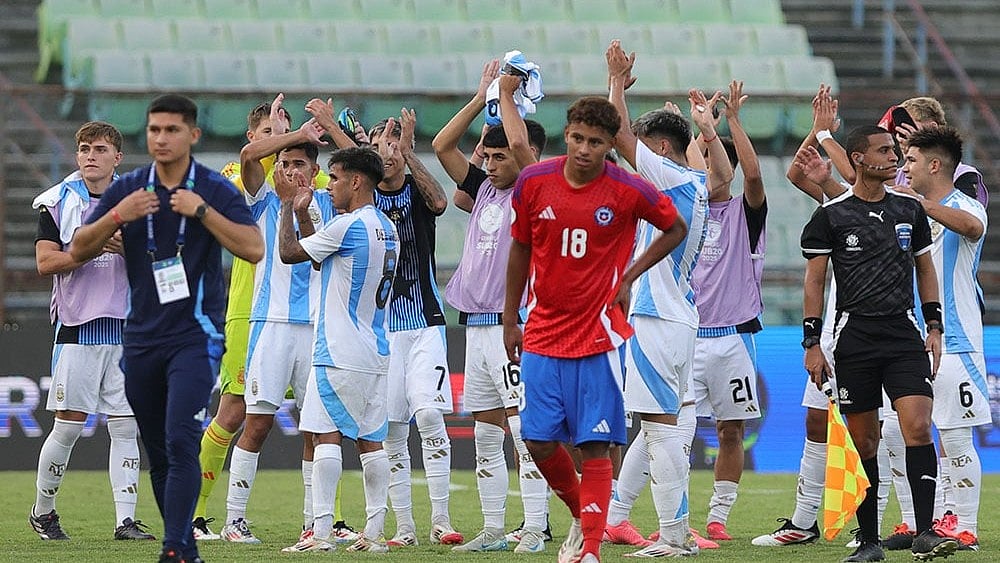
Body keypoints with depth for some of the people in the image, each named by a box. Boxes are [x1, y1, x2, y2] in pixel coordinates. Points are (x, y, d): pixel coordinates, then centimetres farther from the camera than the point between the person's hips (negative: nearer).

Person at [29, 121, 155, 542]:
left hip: (126, 328, 2)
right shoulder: (57, 202, 1)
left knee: (125, 426, -1)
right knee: (69, 424, -3)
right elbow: (45, 262, -6)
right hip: (77, 327, -2)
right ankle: (42, 510, 14)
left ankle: (126, 519, -1)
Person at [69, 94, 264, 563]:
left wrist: (202, 211, -18)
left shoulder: (216, 190, -2)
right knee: (157, 454, 8)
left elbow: (254, 248, -12)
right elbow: (78, 250, 4)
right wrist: (118, 216, -12)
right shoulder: (126, 190, 7)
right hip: (141, 339, 4)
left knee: (181, 441, -18)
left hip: (196, 335, -4)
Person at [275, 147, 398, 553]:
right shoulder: (387, 229, 14)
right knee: (370, 441, 8)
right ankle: (374, 532, 5)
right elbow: (322, 259, 25)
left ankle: (320, 531, -13)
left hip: (339, 353, -9)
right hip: (376, 355, 9)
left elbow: (289, 253, -5)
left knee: (327, 436, -8)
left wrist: (288, 206, 8)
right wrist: (302, 211, 24)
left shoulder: (348, 226, -14)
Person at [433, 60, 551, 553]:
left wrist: (507, 94, -6)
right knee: (485, 436, 9)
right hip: (476, 324, 8)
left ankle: (535, 530, -13)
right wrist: (482, 95, 12)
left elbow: (521, 144, -21)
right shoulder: (485, 190, 15)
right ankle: (493, 531, 13)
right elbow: (443, 146, 16)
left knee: (524, 429, -11)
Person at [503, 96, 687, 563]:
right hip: (543, 333, 3)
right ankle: (583, 519, 26)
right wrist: (510, 319, 14)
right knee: (540, 441, 1)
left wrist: (629, 276, -1)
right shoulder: (533, 182, -2)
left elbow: (676, 229, 9)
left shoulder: (629, 191, -9)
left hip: (599, 334, -3)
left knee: (594, 445, -7)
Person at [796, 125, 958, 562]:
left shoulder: (909, 210, 10)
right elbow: (814, 281, 2)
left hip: (903, 332, 2)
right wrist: (812, 344, -2)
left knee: (918, 427, -15)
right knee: (864, 442, 2)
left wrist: (934, 327, 10)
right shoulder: (830, 216, 0)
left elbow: (925, 269, 18)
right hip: (854, 337, -2)